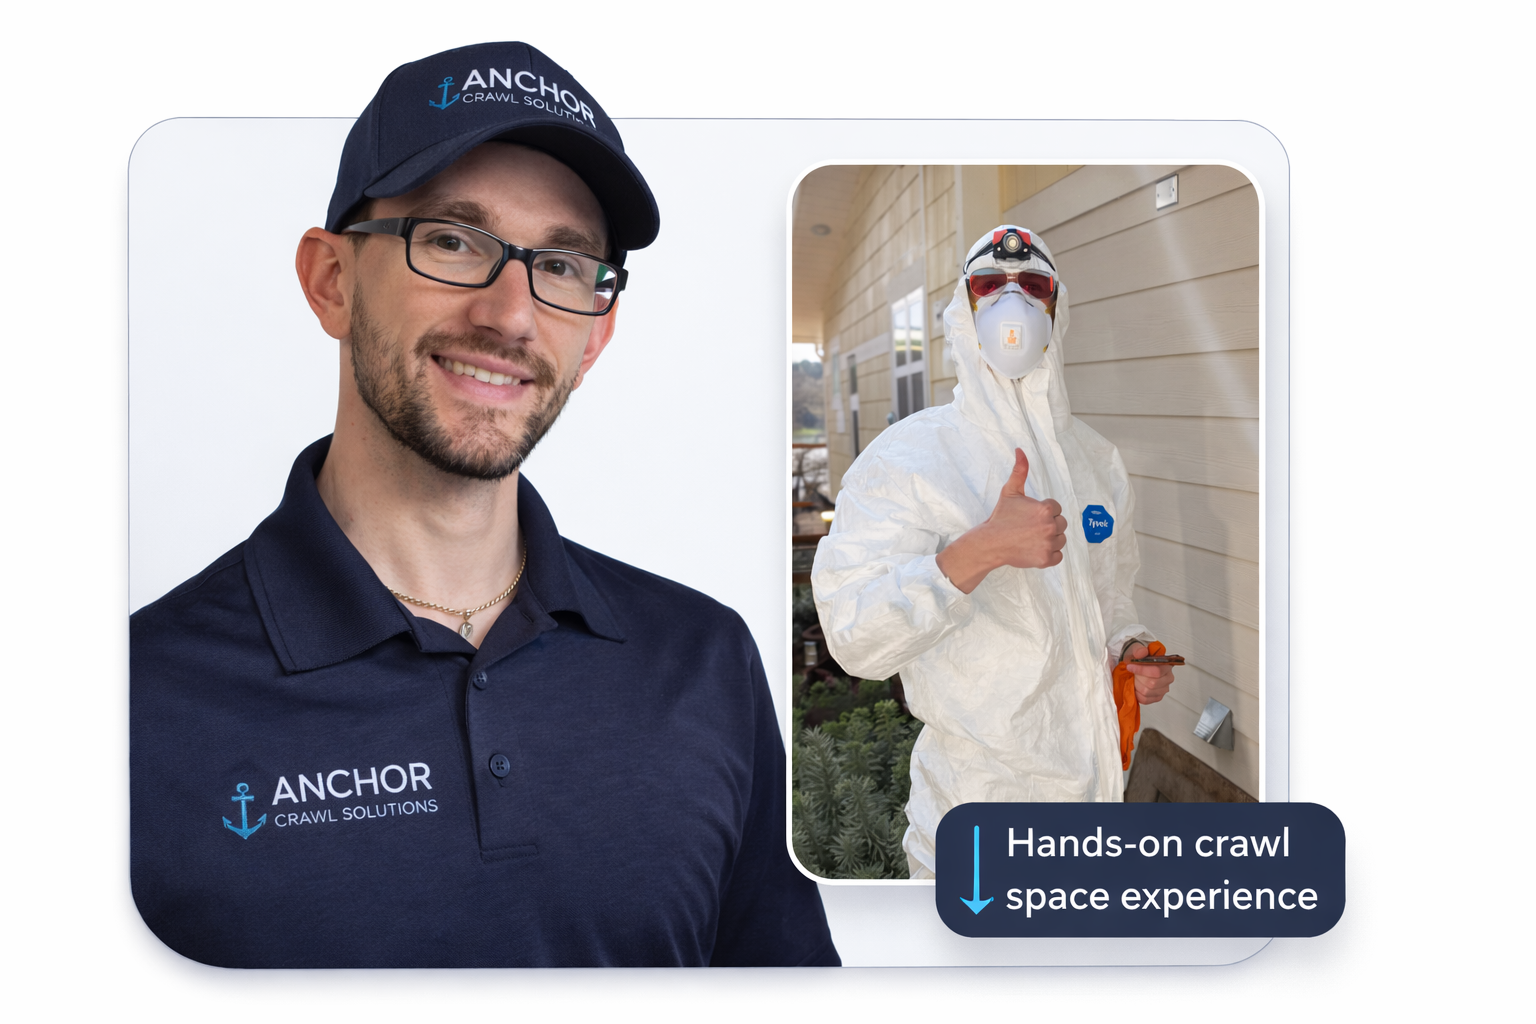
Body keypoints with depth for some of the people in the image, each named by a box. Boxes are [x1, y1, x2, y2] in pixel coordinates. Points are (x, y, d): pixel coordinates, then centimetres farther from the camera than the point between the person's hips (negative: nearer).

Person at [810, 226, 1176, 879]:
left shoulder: (1096, 459, 7)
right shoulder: (905, 457, -13)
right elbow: (854, 636, -23)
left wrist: (1130, 650, -2)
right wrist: (981, 550, -34)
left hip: (1094, 779, 6)